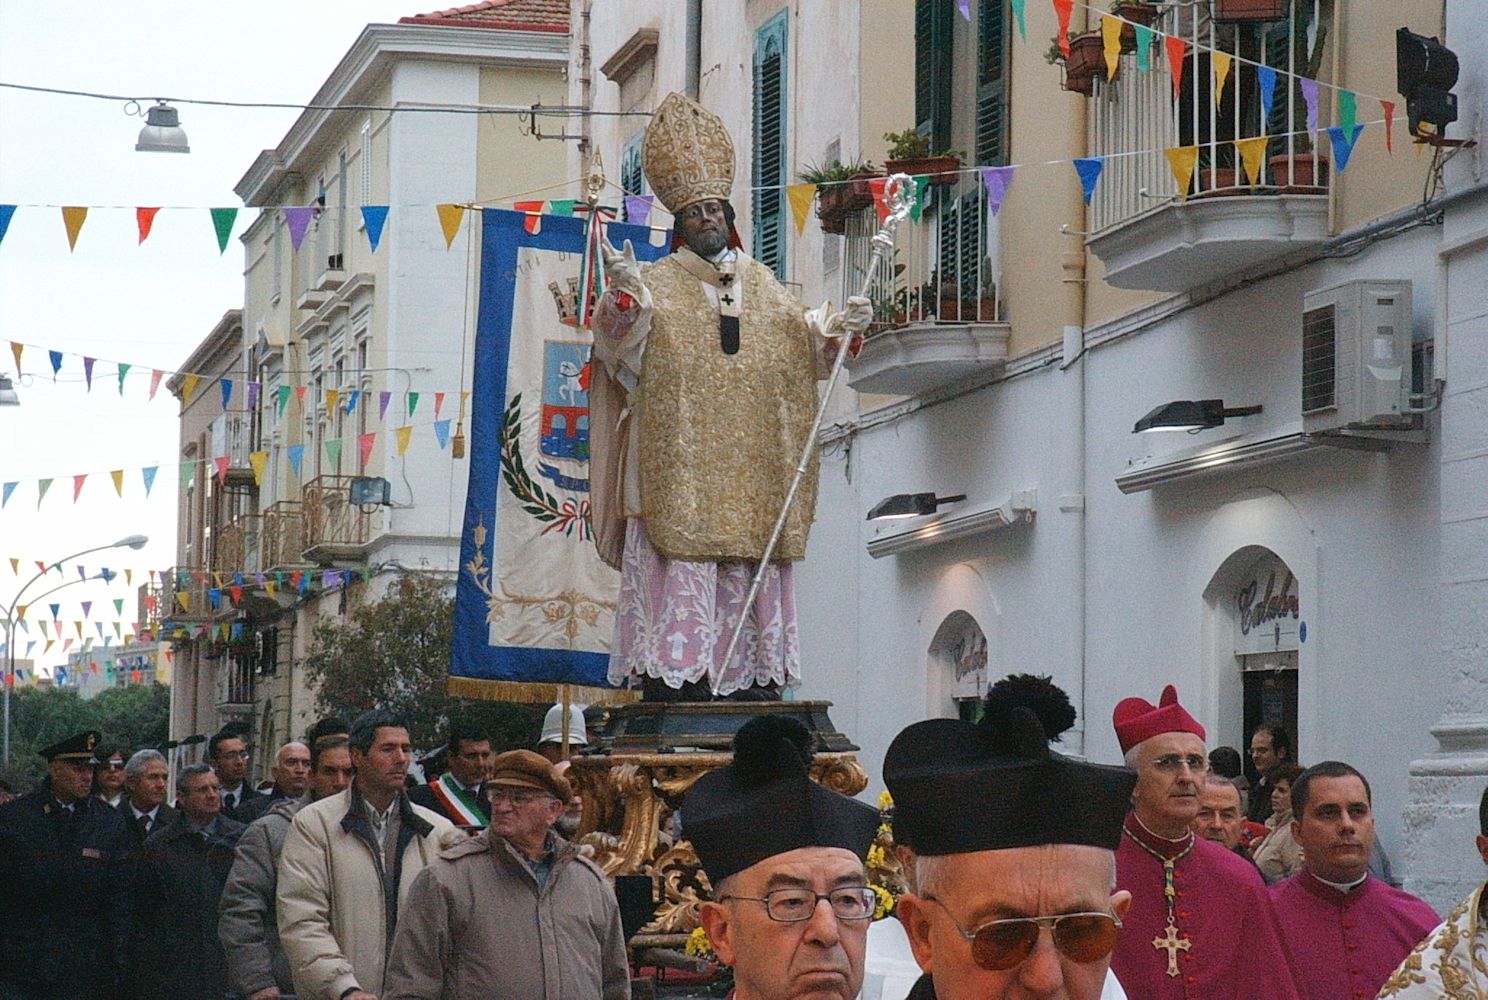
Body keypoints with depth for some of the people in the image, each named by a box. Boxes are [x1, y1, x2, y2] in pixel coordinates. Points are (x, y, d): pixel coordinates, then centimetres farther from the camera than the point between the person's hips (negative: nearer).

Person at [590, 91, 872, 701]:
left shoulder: (761, 284, 20)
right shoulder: (658, 283, 5)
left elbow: (799, 342, 19)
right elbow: (622, 336, -10)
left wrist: (837, 326, 0)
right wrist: (624, 296, -30)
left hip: (750, 463, 4)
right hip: (678, 460, -4)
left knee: (751, 573, 2)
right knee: (679, 574, -11)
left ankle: (756, 676, 2)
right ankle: (671, 675, -14)